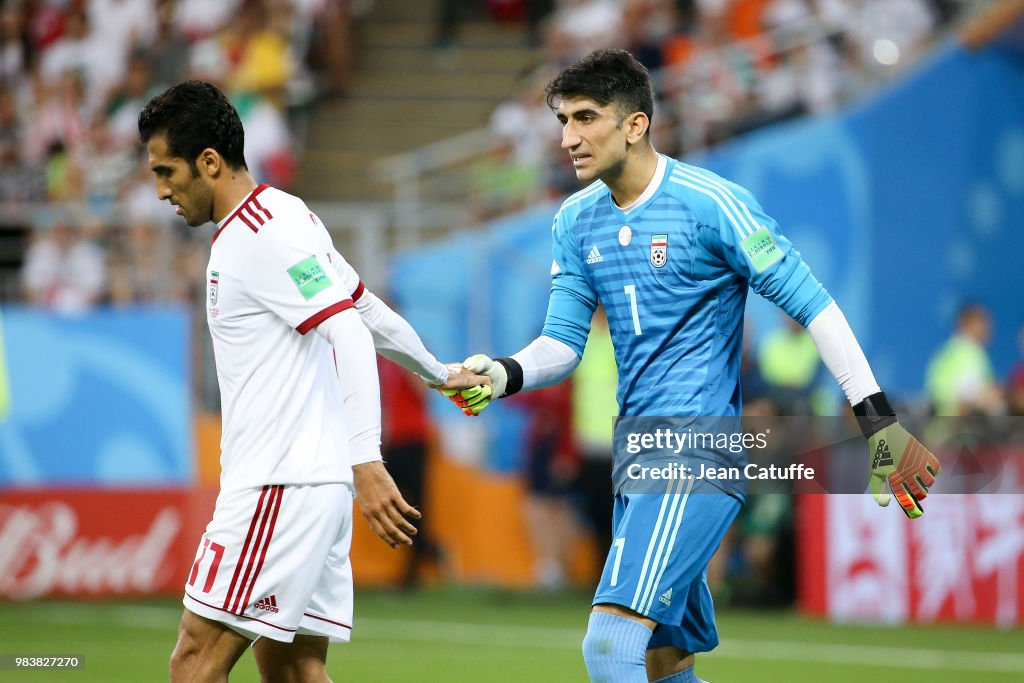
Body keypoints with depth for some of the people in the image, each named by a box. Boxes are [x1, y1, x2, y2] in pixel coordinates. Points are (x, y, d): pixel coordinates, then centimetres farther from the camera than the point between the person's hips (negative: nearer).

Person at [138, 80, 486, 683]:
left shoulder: (265, 232, -13)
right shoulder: (278, 221, 18)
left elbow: (351, 336, -23)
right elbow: (373, 313, 27)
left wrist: (366, 461, -32)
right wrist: (438, 373, 43)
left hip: (281, 490, -10)